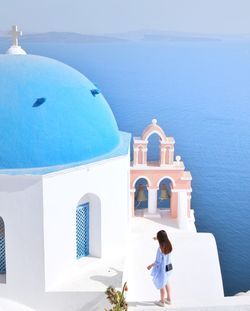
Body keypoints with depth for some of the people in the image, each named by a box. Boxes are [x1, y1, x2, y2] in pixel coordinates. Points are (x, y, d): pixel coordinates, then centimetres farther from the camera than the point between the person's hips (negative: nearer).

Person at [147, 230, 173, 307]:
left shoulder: (160, 249, -31)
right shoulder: (168, 245, -9)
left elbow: (158, 262, -24)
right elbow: (164, 240, 18)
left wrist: (151, 265, -8)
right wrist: (158, 239, 32)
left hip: (162, 268, -7)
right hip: (168, 266, 7)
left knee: (161, 284, 14)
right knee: (166, 282, 28)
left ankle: (162, 302, 32)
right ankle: (168, 299, 41)